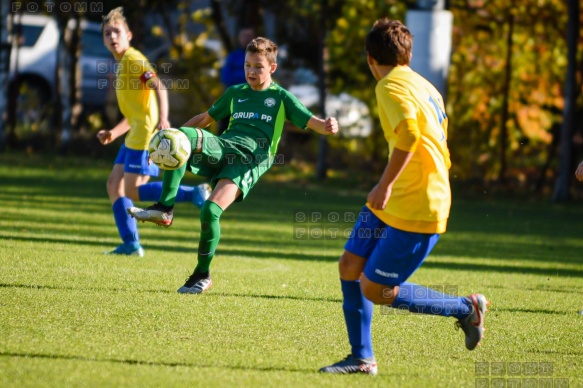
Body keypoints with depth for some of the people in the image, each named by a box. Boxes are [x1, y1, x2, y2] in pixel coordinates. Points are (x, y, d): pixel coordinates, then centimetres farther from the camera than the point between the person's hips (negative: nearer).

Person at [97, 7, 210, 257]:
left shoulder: (133, 59, -7)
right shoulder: (122, 65, 22)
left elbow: (158, 86, -23)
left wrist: (163, 119, -37)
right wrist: (114, 133, 19)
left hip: (146, 133, -10)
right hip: (135, 135, 10)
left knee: (132, 191, -12)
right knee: (114, 184, 7)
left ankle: (194, 194, -13)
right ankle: (131, 244, 6)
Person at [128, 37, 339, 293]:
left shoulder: (280, 97, 14)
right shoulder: (235, 93, 26)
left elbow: (311, 122, 5)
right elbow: (206, 118, 36)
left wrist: (326, 126, -20)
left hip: (253, 158, -4)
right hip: (223, 146, 4)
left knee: (211, 210, -25)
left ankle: (202, 275, -4)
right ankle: (164, 208, -31)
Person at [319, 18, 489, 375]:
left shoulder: (392, 86, -12)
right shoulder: (425, 87, 16)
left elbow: (409, 133, -31)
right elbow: (440, 151, 23)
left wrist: (385, 185, -27)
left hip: (416, 211, -9)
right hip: (394, 201, 9)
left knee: (374, 289, -5)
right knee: (350, 266, 8)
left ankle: (466, 308, 8)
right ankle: (362, 358, 13)